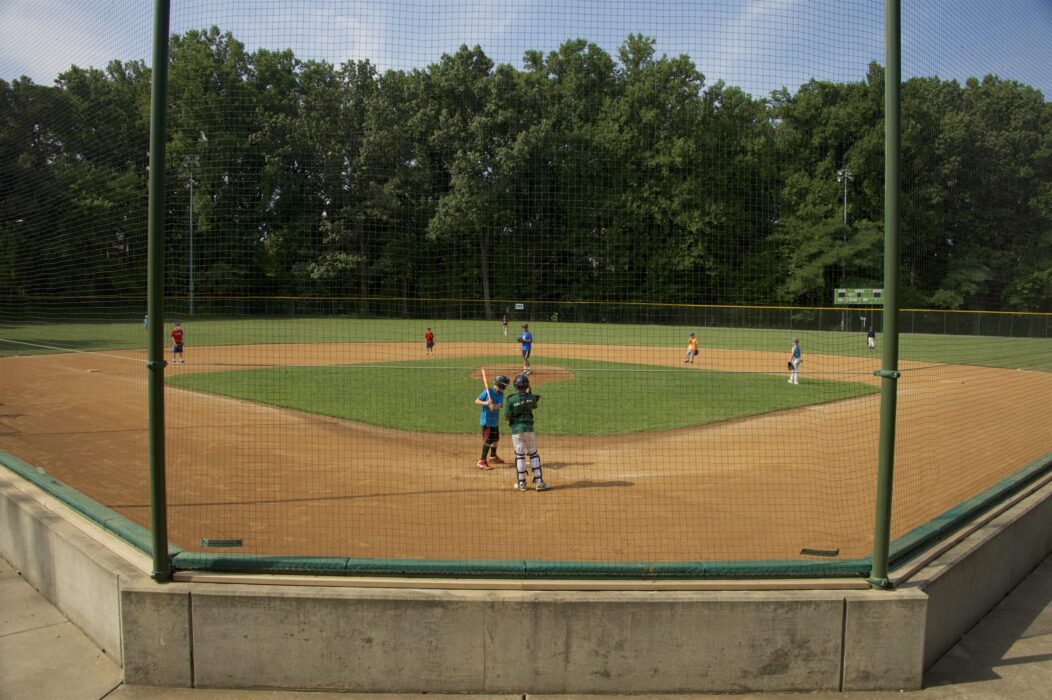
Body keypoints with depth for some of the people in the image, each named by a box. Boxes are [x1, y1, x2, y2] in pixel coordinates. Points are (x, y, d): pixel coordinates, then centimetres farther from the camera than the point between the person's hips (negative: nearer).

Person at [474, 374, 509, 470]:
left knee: (496, 439, 20)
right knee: (488, 440, -12)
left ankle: (493, 457, 41)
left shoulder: (500, 394, 2)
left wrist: (494, 406, -35)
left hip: (495, 421, 7)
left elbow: (500, 404, -15)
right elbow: (476, 401, -12)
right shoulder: (487, 391, -13)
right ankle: (482, 461, -7)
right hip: (486, 420, -7)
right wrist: (485, 403, -29)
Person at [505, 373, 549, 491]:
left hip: (516, 430, -1)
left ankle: (521, 483, 11)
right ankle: (538, 482, 7)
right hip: (529, 429, 1)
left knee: (519, 456, 6)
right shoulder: (531, 397, -3)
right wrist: (529, 393, 24)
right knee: (533, 455, 10)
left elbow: (507, 417, -8)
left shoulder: (511, 399, -11)